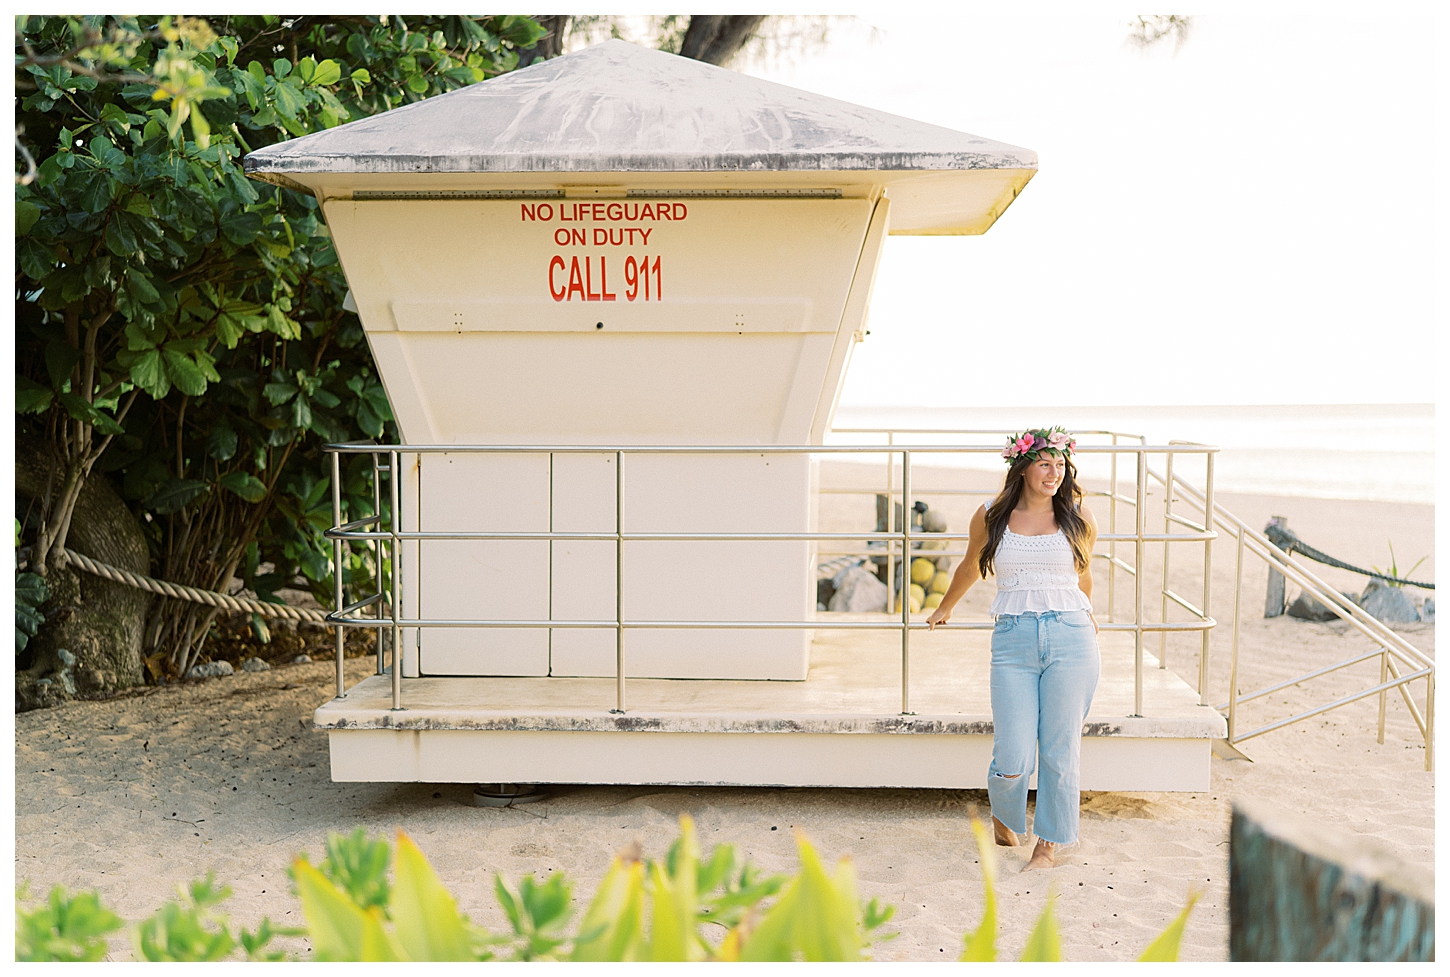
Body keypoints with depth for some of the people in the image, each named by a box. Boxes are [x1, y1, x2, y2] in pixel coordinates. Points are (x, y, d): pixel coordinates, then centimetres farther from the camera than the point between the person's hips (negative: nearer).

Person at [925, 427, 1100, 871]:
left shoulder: (1079, 517, 7)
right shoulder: (990, 517, 6)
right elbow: (970, 567, 25)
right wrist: (944, 609, 38)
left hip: (1071, 639, 1)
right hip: (1013, 641, 0)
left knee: (1060, 752, 2)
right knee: (1013, 760, -5)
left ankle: (1049, 844, 23)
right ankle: (1003, 816, 29)